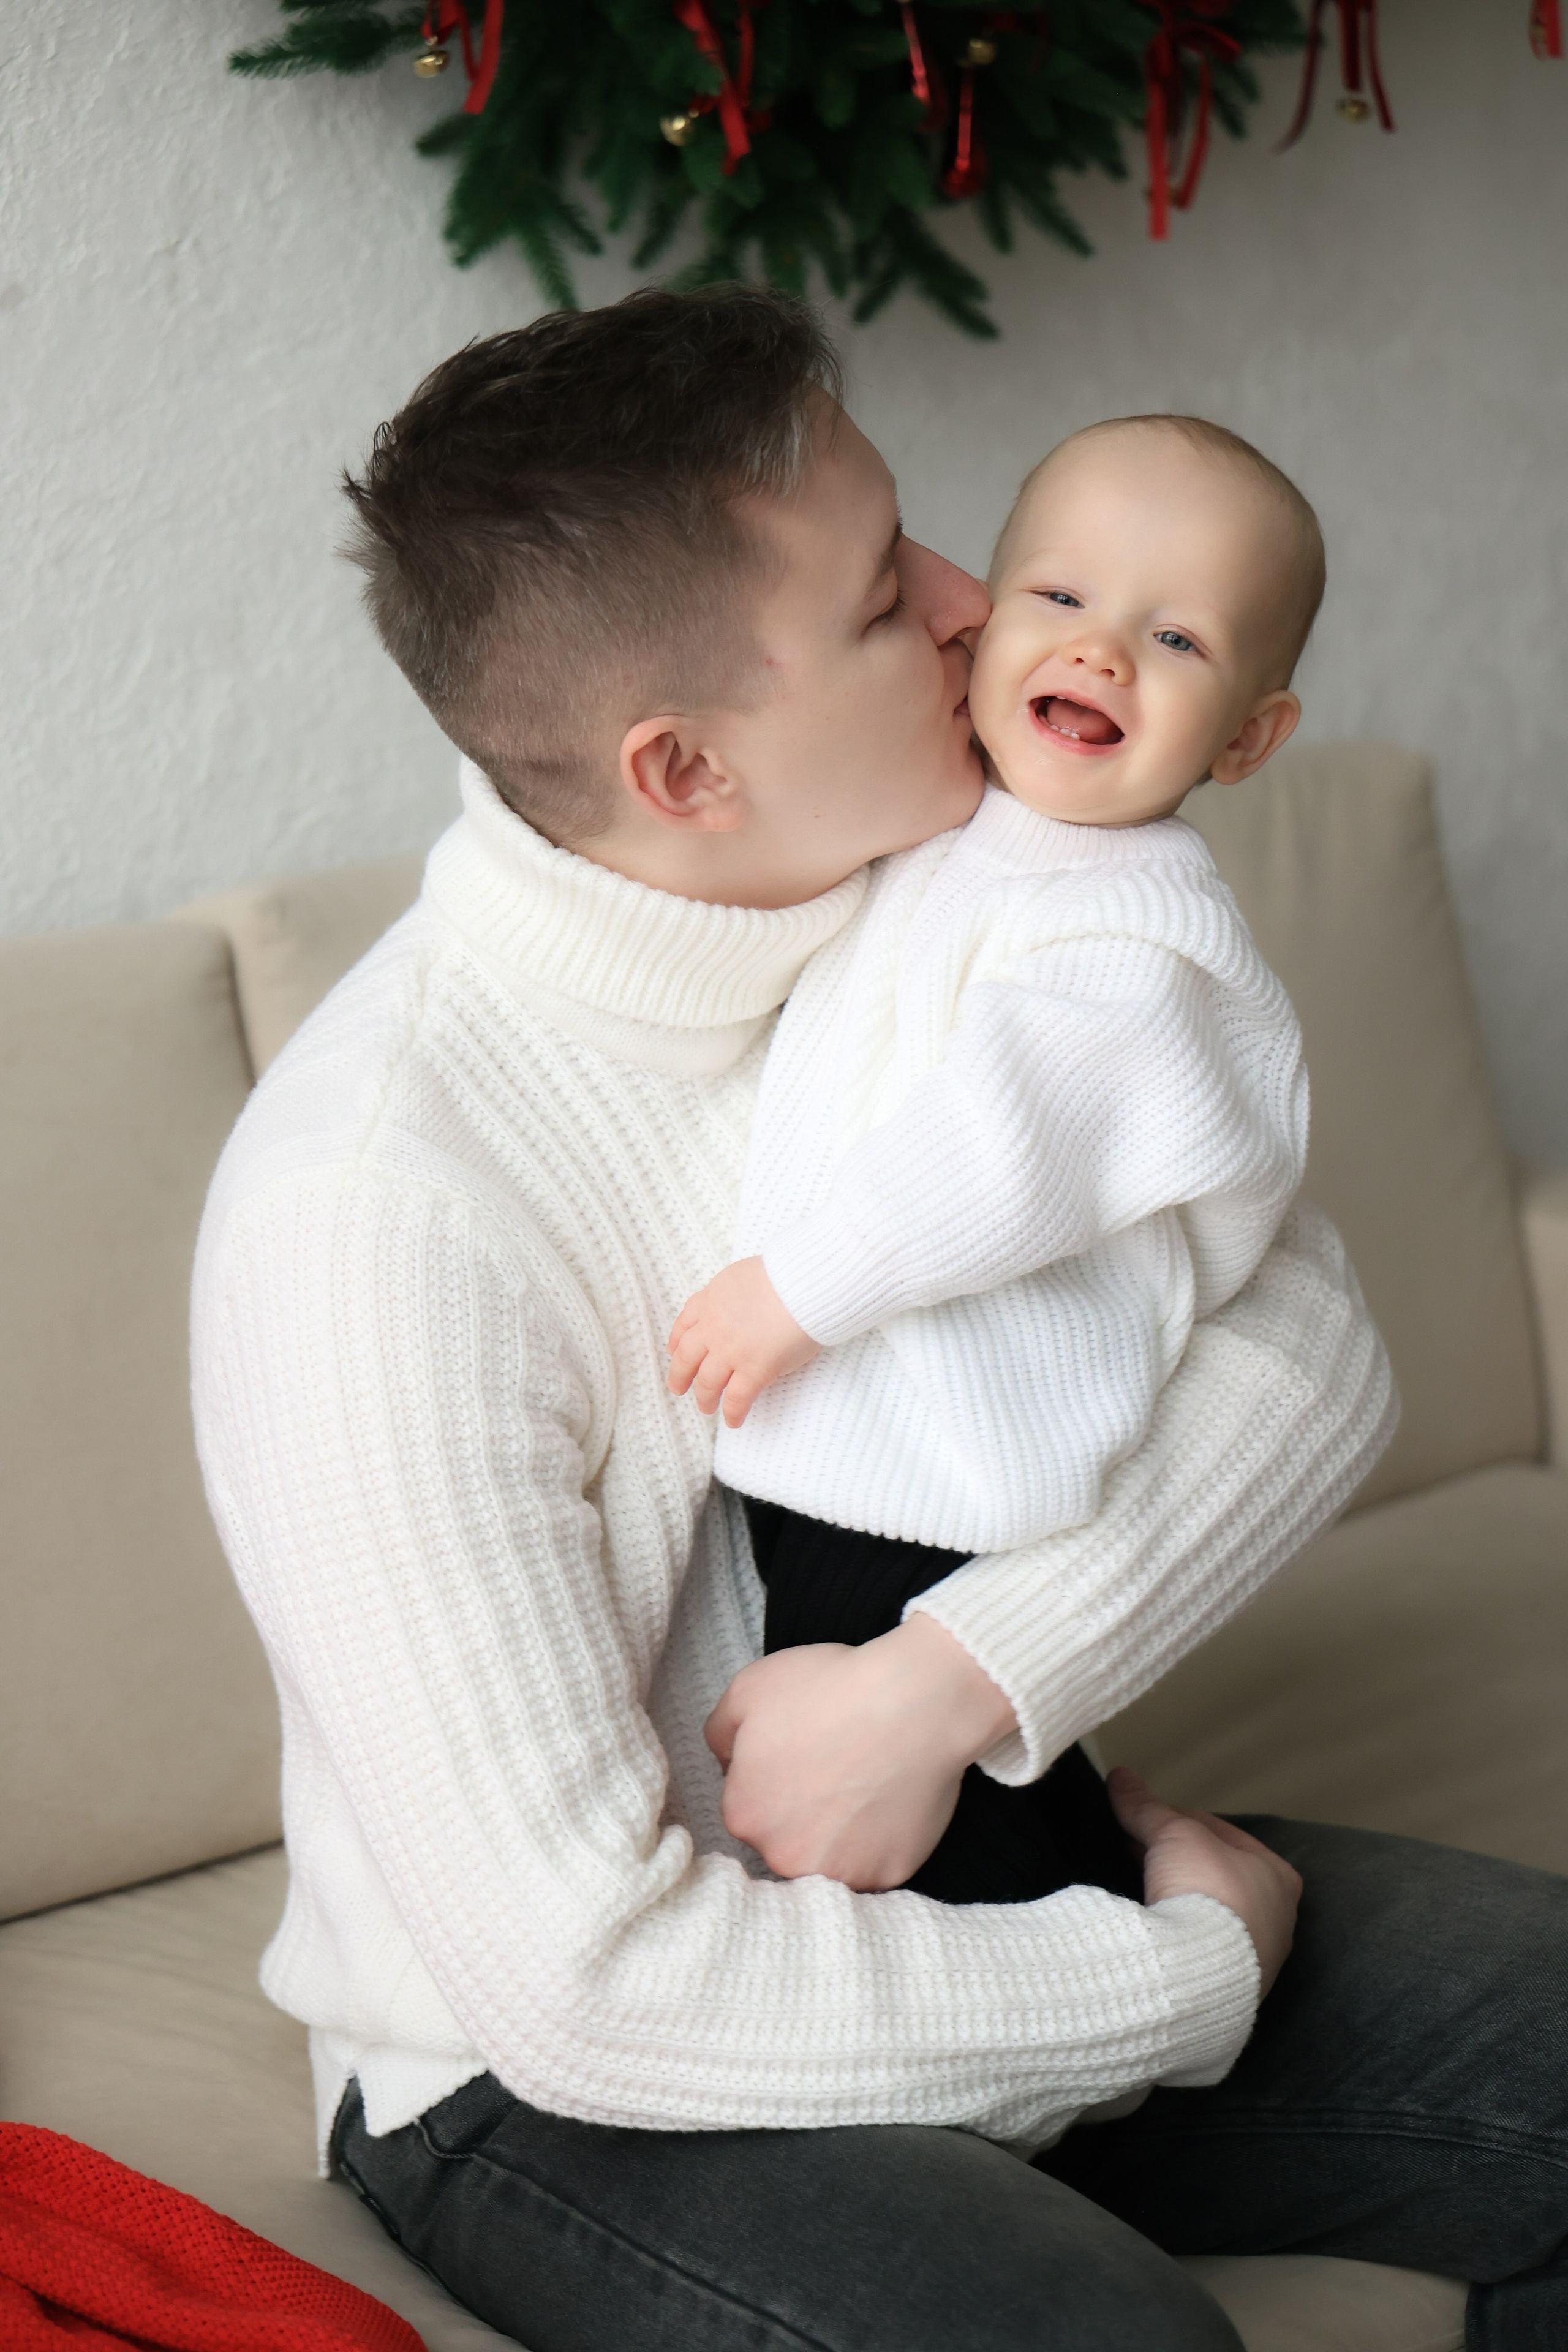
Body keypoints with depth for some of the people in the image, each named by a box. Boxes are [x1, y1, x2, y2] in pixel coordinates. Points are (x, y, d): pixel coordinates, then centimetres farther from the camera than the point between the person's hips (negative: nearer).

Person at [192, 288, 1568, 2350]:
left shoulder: (930, 909, -6)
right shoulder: (371, 1199, -27)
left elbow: (1310, 1343, -7)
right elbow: (588, 1981, -27)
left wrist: (962, 1675, -23)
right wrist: (1184, 1978, -17)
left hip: (970, 1839, 7)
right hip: (562, 2076, -6)